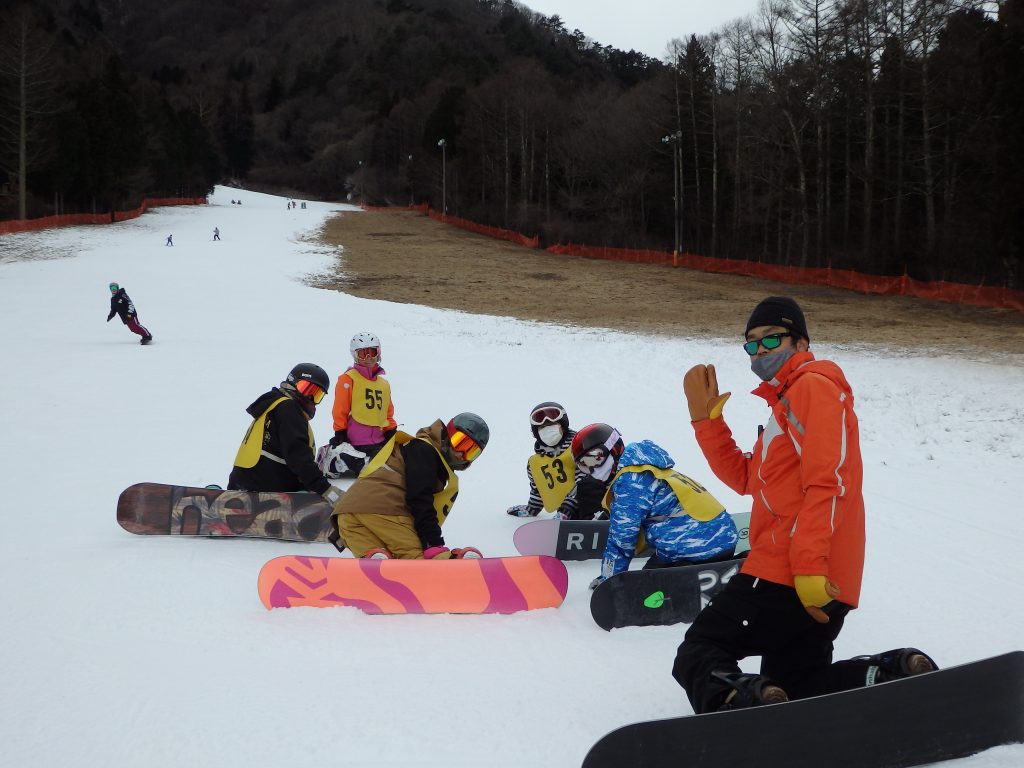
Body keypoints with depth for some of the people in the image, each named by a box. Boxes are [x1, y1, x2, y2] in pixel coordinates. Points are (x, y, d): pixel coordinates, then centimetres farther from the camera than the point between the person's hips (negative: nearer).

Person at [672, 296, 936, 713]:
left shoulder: (814, 386, -5)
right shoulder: (786, 400, 27)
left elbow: (828, 482, -18)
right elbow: (745, 478, 26)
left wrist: (809, 566, -26)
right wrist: (707, 417, 18)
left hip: (795, 578, -11)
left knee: (697, 654, -6)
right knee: (794, 682, 18)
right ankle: (897, 675, -1)